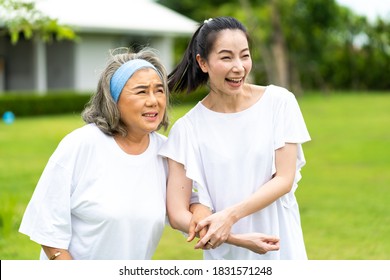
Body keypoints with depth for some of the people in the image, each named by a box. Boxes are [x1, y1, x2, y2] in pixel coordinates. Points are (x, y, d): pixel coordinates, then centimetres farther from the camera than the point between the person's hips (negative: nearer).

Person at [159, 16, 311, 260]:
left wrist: (230, 215, -23)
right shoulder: (188, 128, -8)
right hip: (225, 254, 0)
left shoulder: (279, 102, -6)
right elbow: (177, 214, -12)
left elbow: (285, 179, -9)